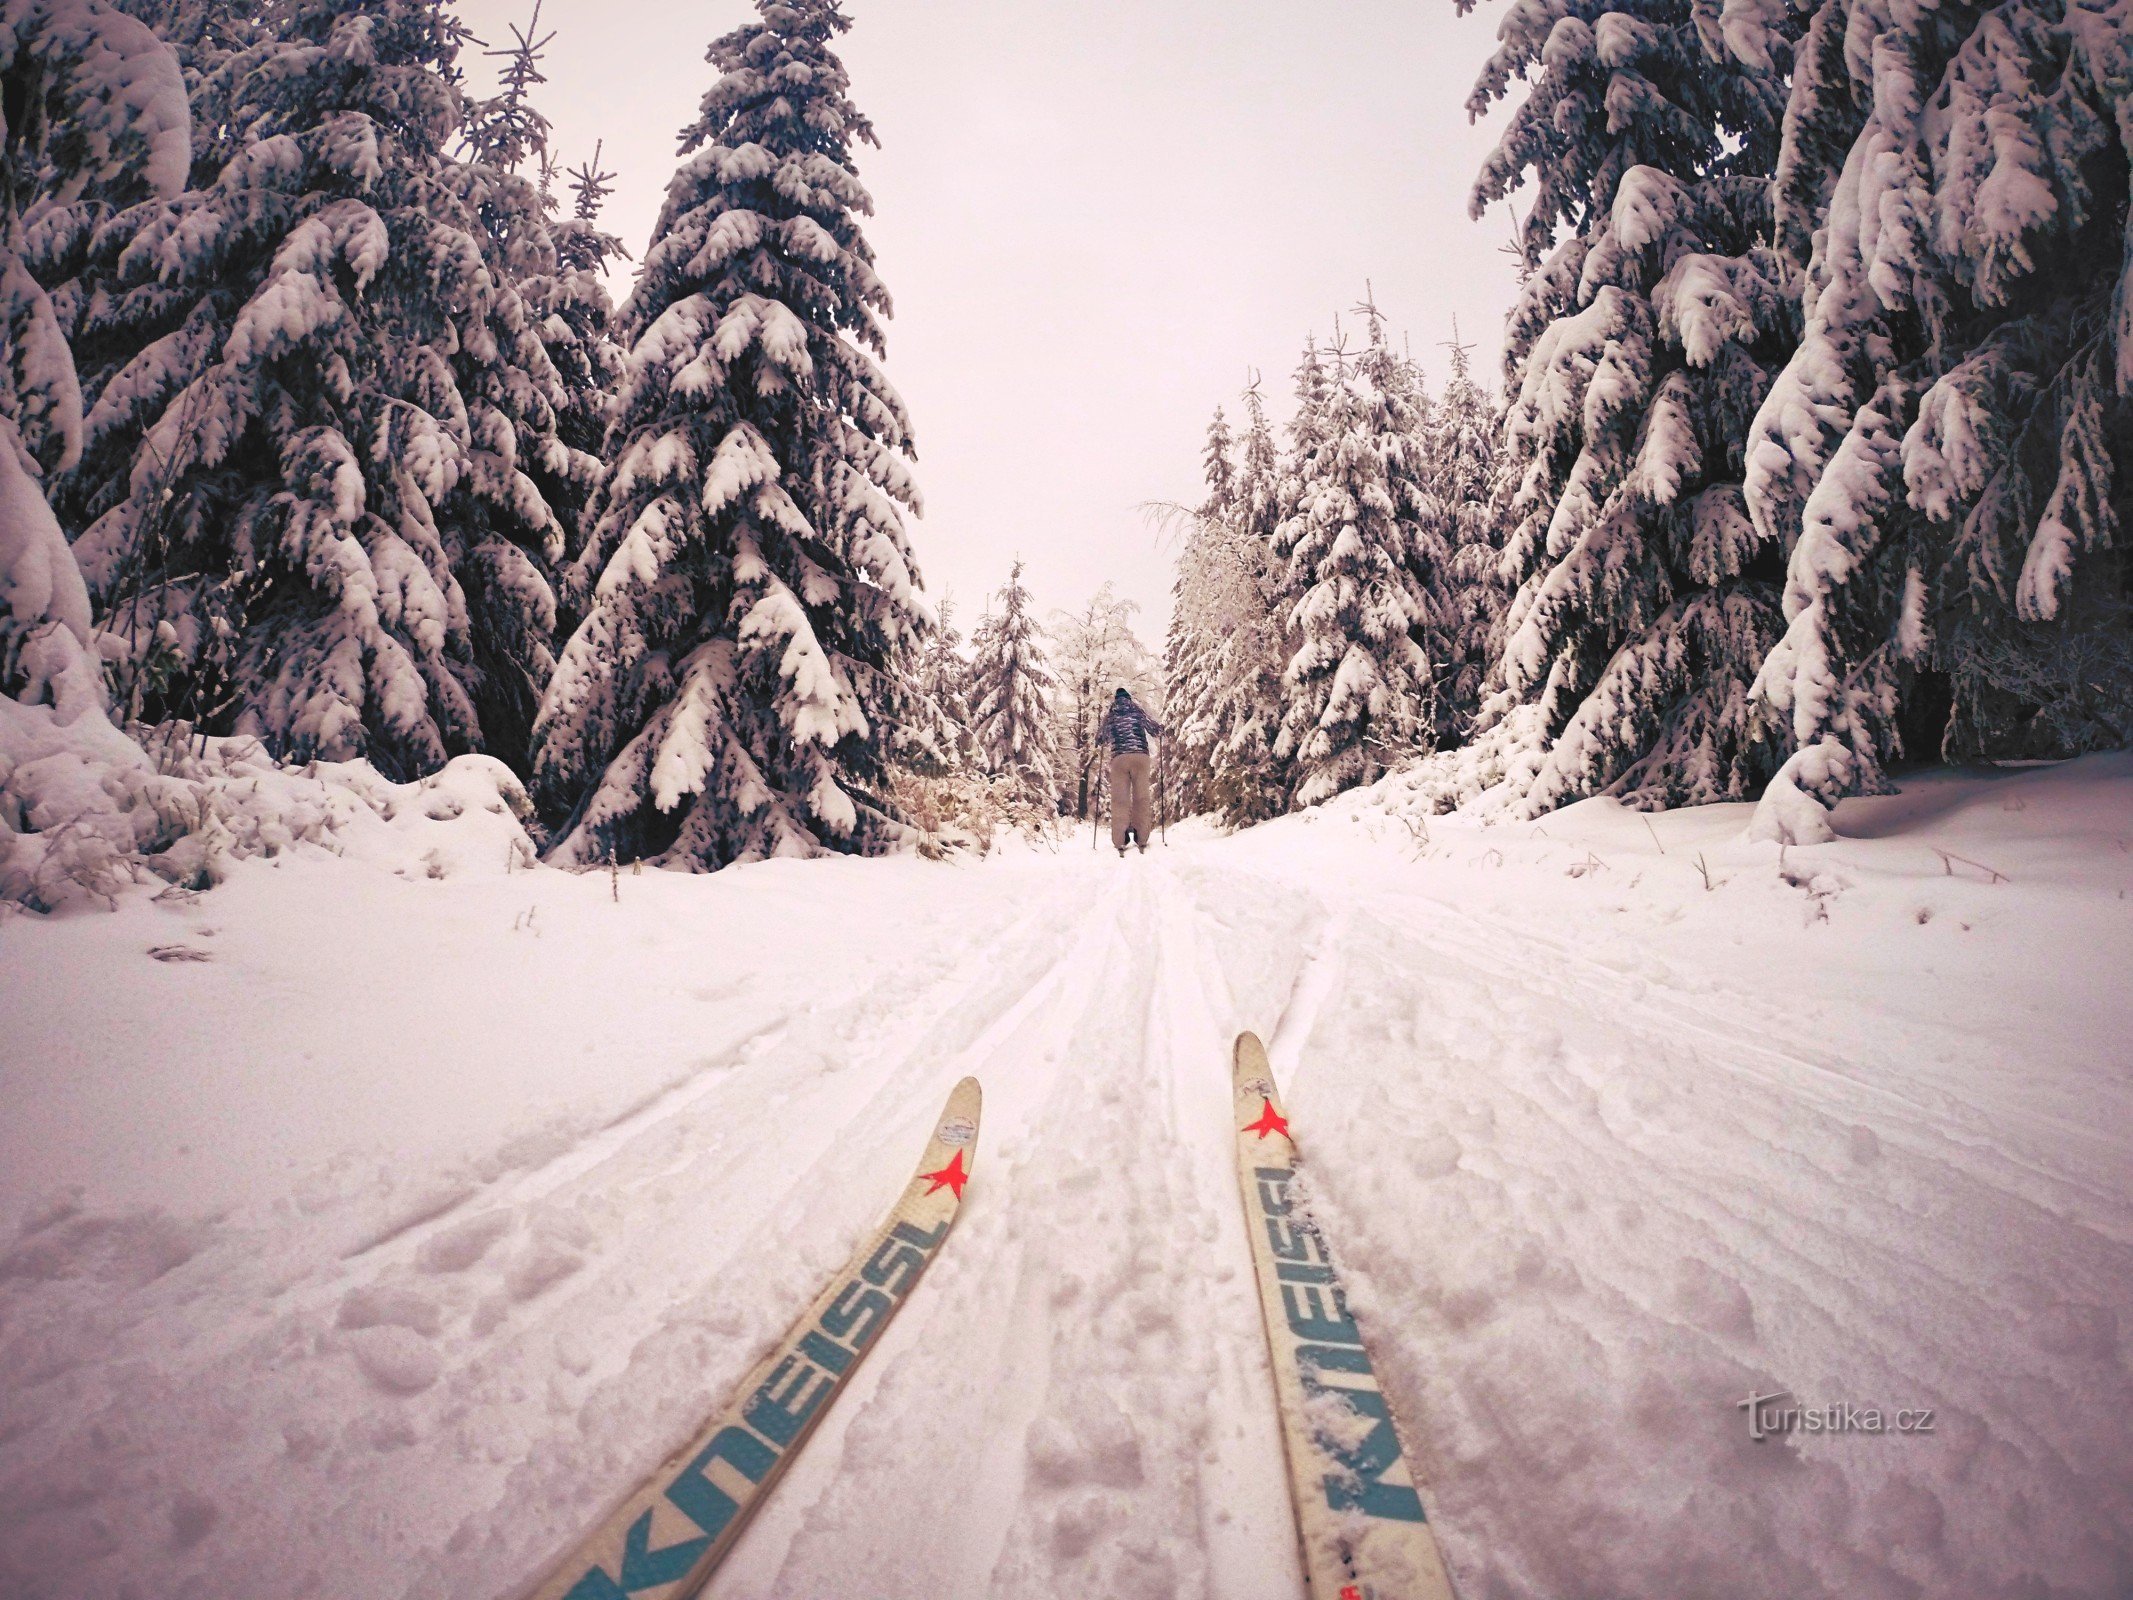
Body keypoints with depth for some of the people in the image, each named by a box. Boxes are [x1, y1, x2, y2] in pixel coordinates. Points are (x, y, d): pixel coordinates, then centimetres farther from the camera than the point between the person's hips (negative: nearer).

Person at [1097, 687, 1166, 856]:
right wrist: (1163, 730, 36)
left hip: (1119, 758, 0)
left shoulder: (1109, 716, 16)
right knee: (1142, 797, 4)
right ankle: (1141, 839, -1)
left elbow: (1100, 739, 23)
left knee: (1119, 799, -1)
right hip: (1141, 756, 0)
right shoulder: (1138, 711, 13)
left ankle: (1120, 841, -11)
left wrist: (1108, 743, 46)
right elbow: (1156, 730, 13)